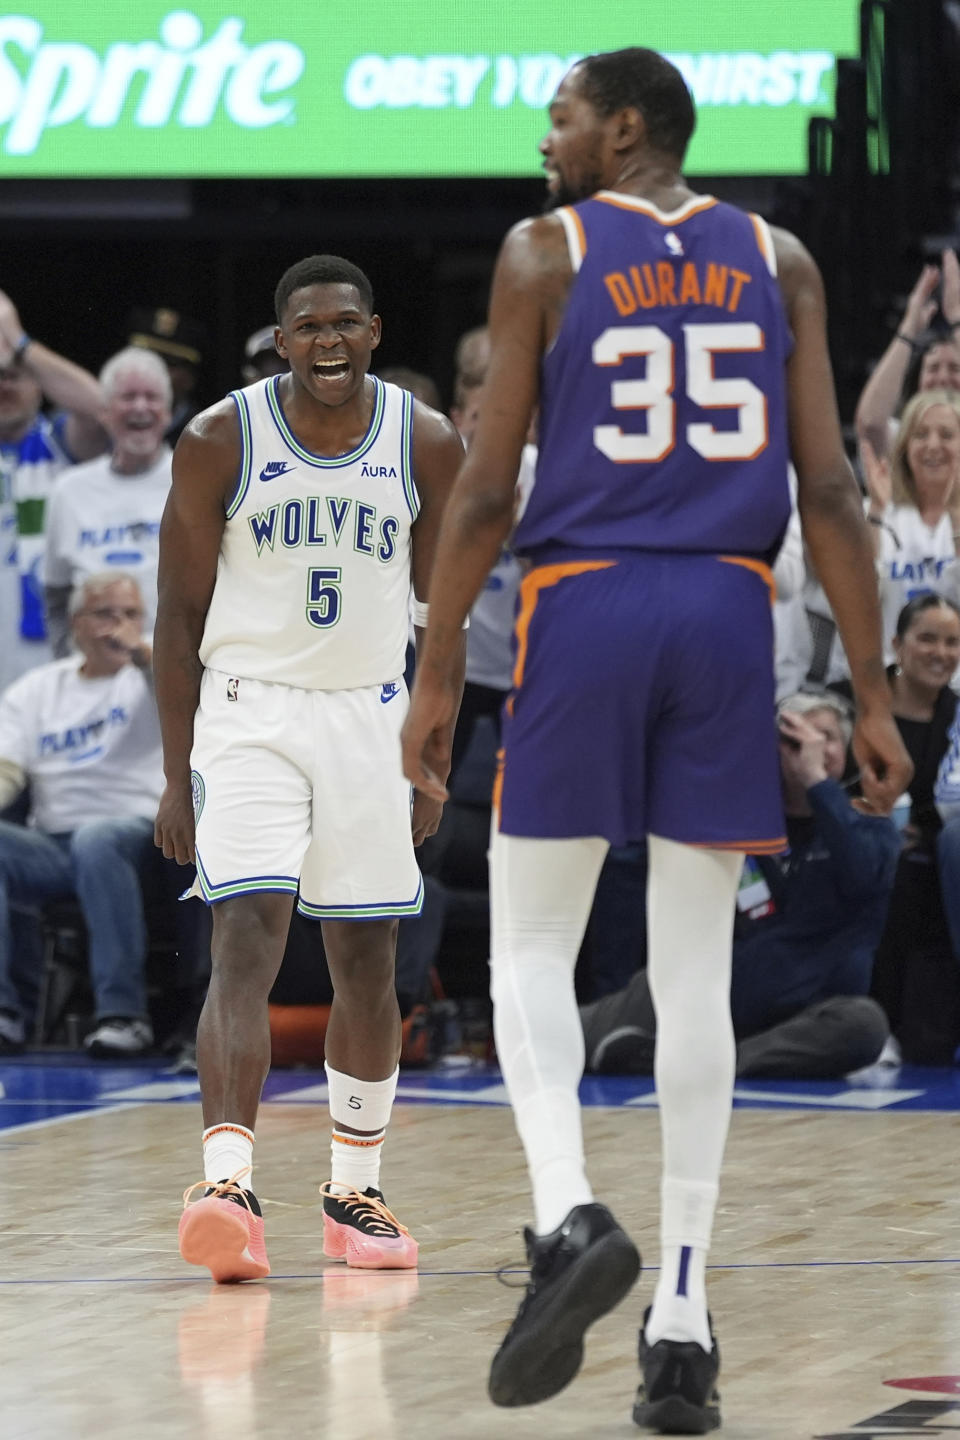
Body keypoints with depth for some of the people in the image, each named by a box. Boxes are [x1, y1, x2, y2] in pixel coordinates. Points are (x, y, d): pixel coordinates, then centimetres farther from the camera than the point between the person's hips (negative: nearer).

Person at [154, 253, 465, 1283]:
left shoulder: (428, 445, -1)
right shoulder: (220, 441, -7)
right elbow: (181, 611, -1)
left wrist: (437, 760, 8)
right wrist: (177, 774, -4)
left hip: (370, 716, 3)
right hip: (248, 713, -3)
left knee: (366, 959, 9)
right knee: (247, 942, -17)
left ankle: (352, 1193, 22)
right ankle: (227, 1188, -26)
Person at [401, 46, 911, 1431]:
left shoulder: (544, 253, 0)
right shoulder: (779, 263, 8)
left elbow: (486, 486, -3)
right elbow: (829, 491, 3)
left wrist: (436, 672, 3)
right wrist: (872, 695, 4)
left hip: (582, 606, -3)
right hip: (728, 615, 3)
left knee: (532, 952, 9)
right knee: (693, 977, 6)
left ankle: (568, 1214, -17)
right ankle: (679, 1326, 2)